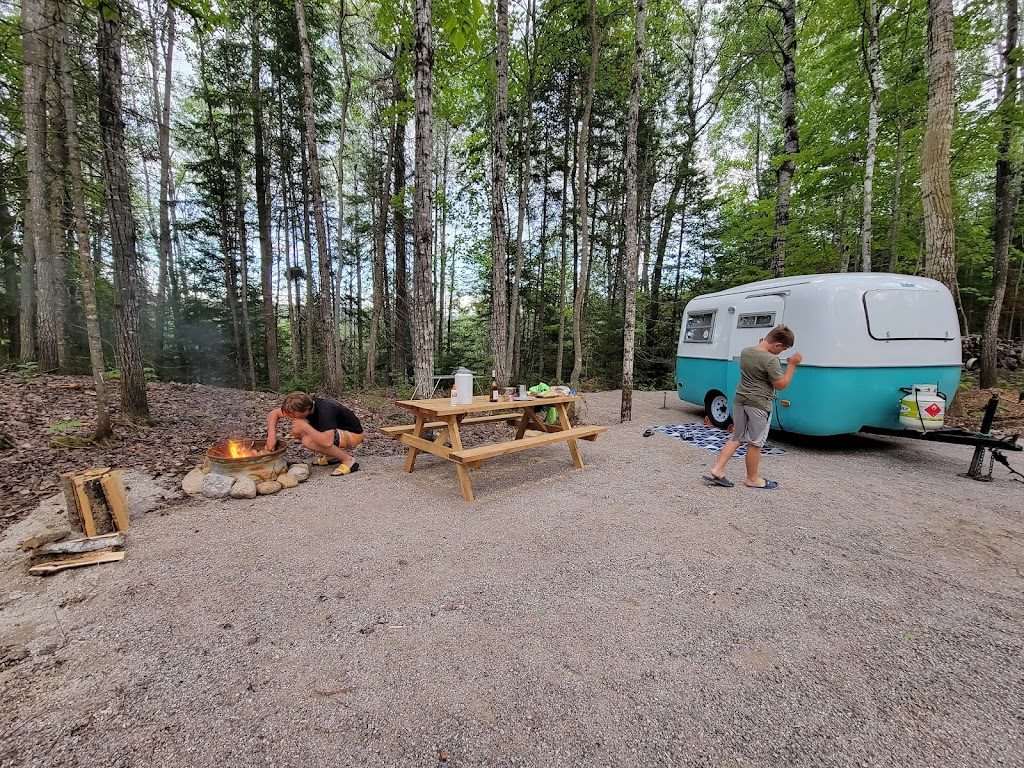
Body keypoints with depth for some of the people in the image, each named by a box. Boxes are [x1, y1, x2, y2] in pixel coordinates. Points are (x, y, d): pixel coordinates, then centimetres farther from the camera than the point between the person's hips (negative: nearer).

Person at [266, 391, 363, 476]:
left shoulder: (325, 411, -33)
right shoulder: (304, 404, -10)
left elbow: (327, 442, -44)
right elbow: (273, 414, 2)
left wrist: (305, 426, -33)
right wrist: (272, 435, -15)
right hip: (335, 430, 9)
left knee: (309, 441, -27)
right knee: (296, 430, 0)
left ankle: (348, 460, -13)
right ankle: (332, 455, 9)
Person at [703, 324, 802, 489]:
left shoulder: (745, 351, 5)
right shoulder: (771, 360, -18)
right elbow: (781, 385, -10)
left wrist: (761, 346, 20)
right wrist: (792, 365, -4)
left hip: (740, 400, 7)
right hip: (758, 404, -7)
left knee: (736, 437, 16)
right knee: (755, 443, 6)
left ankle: (716, 470, 10)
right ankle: (753, 479, 21)